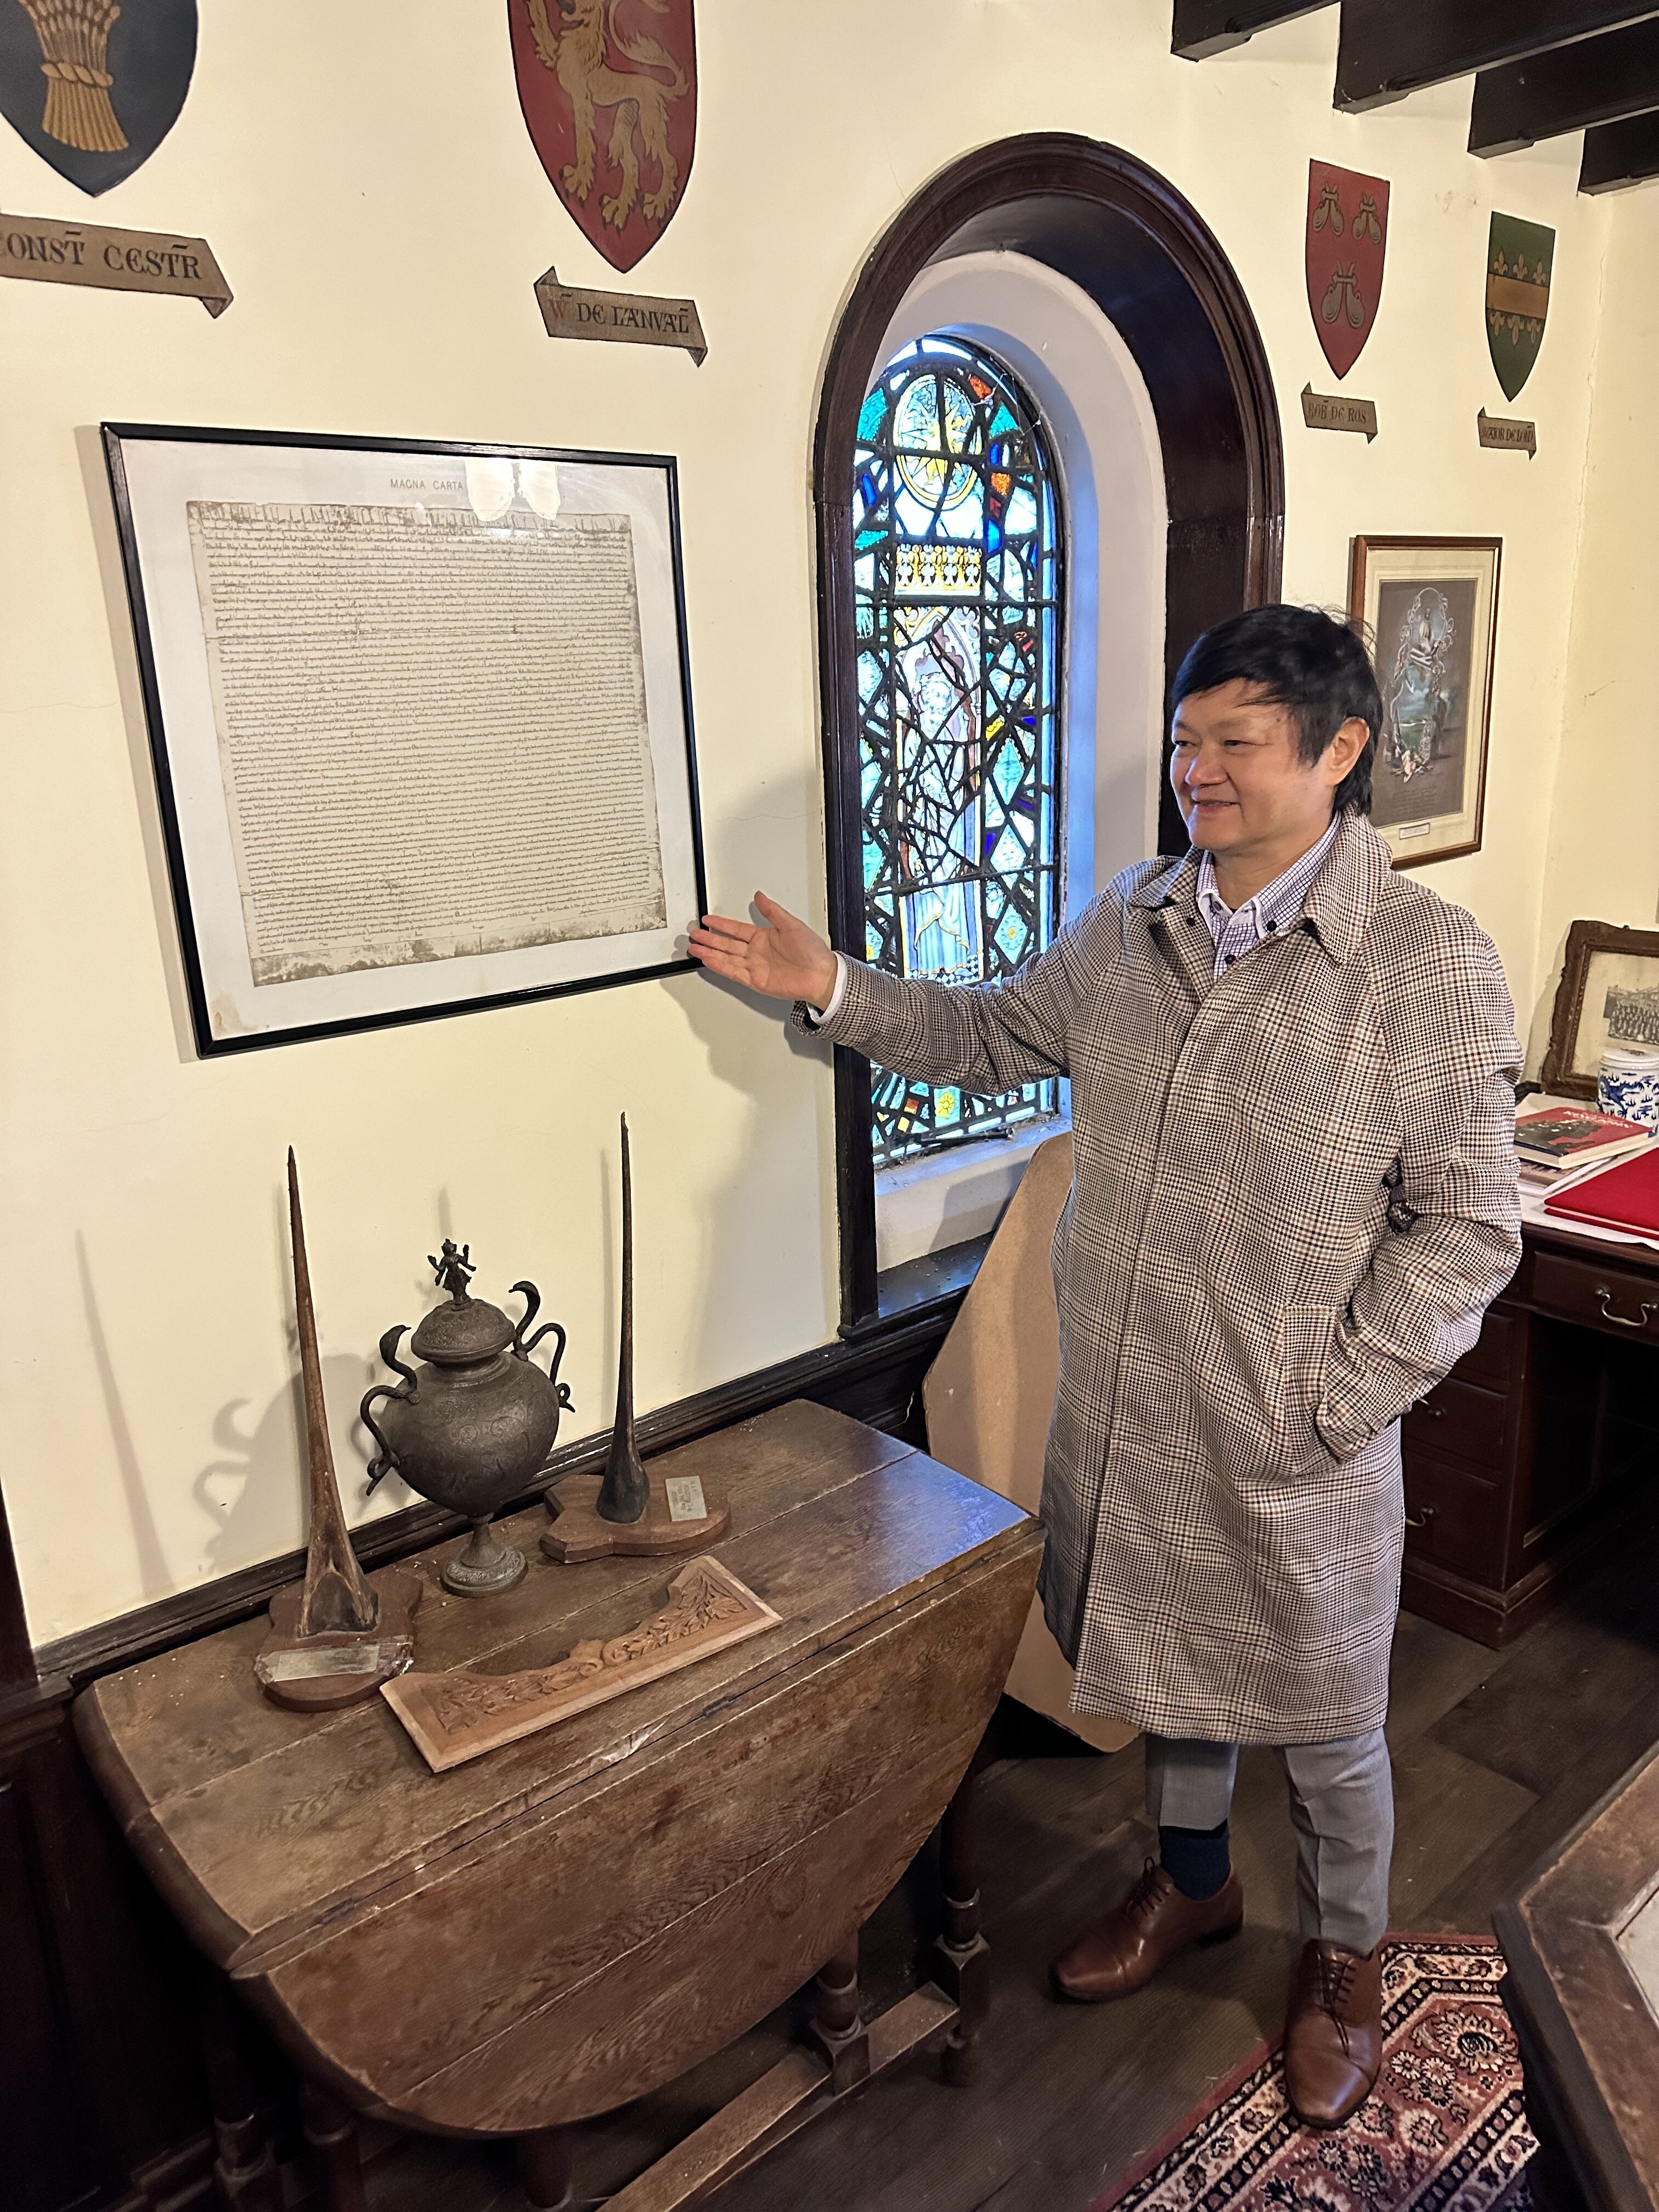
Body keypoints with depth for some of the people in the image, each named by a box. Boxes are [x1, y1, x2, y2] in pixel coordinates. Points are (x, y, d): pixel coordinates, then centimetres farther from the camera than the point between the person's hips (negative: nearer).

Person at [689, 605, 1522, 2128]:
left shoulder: (1433, 965, -17)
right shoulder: (1130, 924, -1)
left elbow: (1468, 1225, -14)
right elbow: (992, 1036, 13)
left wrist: (1328, 1402, -16)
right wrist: (835, 989, 3)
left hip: (1292, 1447, -5)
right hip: (1124, 1412, 5)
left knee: (1322, 1719, 18)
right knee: (1166, 1662, 26)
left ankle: (1345, 1957, 47)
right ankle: (1194, 1884, 54)